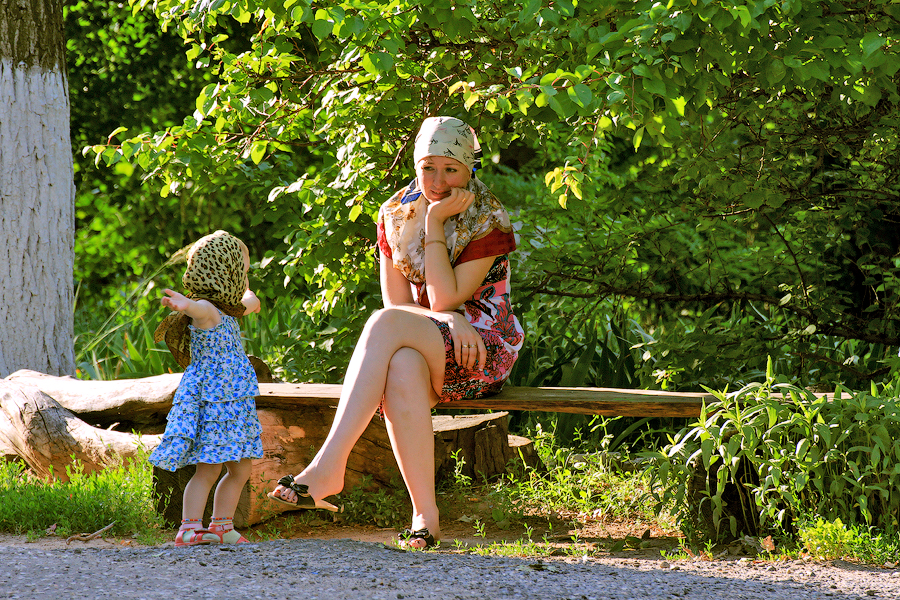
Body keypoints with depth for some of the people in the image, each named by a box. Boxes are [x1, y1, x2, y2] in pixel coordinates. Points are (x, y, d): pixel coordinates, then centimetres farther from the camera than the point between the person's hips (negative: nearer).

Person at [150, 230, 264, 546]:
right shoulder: (207, 310, -16)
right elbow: (198, 308, -42)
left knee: (240, 469, 11)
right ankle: (189, 528, -9)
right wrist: (186, 305, -65)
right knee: (208, 469, -11)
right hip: (211, 401, -9)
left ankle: (221, 526, 22)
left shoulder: (227, 313, 15)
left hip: (232, 407, 9)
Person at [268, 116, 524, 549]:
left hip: (485, 351, -4)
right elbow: (398, 301, 2)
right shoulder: (395, 216, 7)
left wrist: (435, 224, -16)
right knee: (402, 369, -37)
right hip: (425, 345, 4)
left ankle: (329, 466, -43)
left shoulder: (489, 222, -7)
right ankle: (425, 514, -38)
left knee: (386, 324, -32)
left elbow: (445, 300, -16)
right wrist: (451, 320, -17)